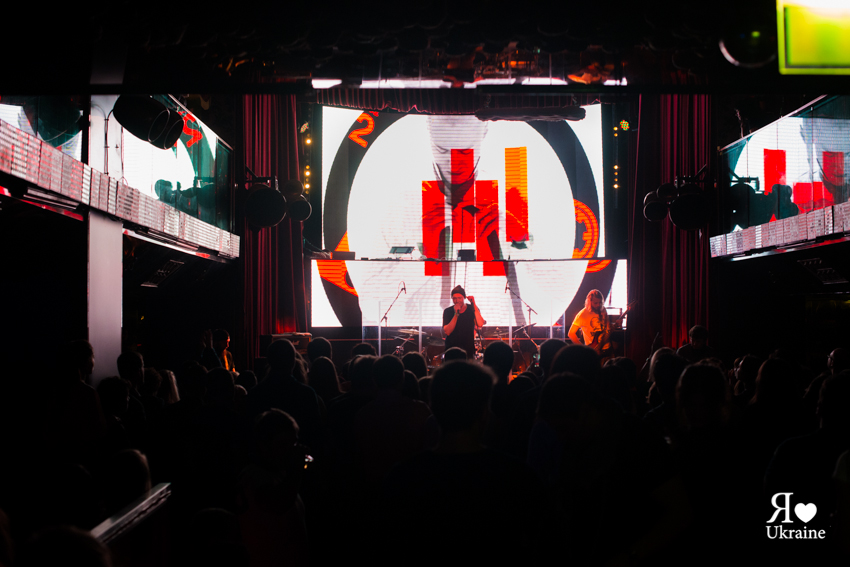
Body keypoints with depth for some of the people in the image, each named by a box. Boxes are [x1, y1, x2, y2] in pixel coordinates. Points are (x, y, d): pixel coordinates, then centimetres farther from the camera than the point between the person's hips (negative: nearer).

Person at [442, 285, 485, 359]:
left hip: (469, 349, 0)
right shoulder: (448, 311, -1)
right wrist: (456, 314, -21)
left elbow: (480, 324, -19)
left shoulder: (472, 309, -1)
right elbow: (447, 332, -13)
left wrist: (474, 304, -20)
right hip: (451, 349, 0)